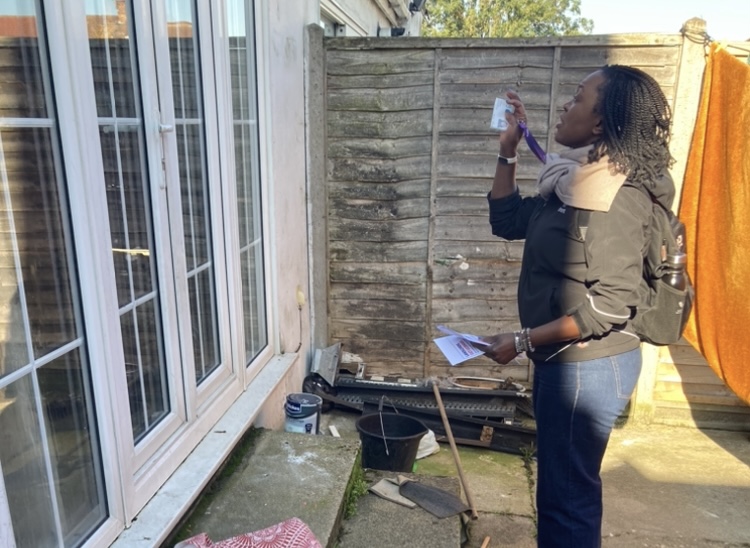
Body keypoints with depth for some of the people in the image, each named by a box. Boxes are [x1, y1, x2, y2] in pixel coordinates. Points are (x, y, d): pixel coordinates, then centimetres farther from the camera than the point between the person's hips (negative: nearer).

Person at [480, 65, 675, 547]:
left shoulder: (617, 199, -21)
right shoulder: (575, 183, 7)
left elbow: (610, 306, -24)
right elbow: (507, 220, 16)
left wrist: (523, 341, -20)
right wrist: (508, 151, 8)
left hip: (589, 365, -9)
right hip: (565, 359, 9)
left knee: (568, 494, 6)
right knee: (561, 485, 23)